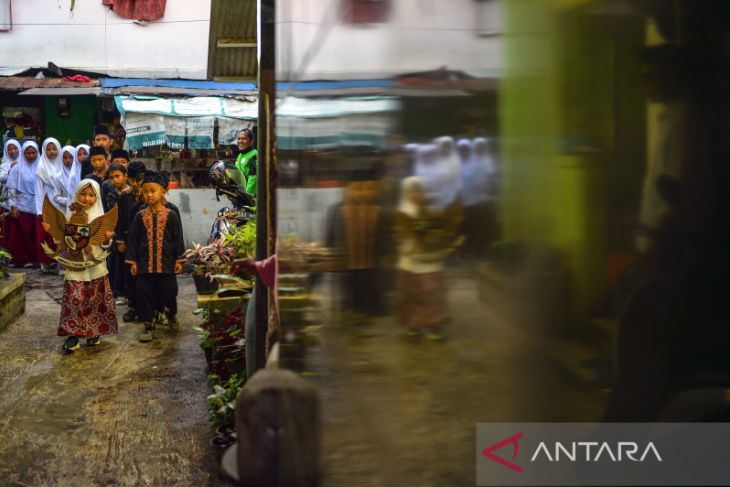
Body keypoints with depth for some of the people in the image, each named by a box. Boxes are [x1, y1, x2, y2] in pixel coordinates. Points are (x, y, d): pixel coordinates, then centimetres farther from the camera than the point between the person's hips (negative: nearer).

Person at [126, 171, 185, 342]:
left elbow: (178, 238, 0)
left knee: (168, 292, 6)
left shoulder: (171, 216, -2)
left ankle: (171, 314, 36)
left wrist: (179, 260, -2)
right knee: (144, 294, 2)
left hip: (166, 263, -1)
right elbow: (132, 239, 5)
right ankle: (148, 325, 14)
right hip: (145, 263, 2)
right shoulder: (140, 216, 2)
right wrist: (132, 261, 1)